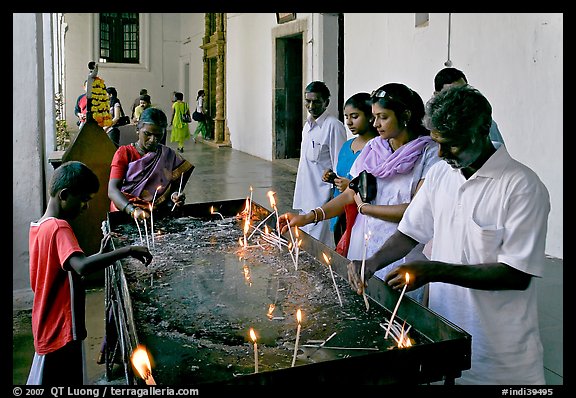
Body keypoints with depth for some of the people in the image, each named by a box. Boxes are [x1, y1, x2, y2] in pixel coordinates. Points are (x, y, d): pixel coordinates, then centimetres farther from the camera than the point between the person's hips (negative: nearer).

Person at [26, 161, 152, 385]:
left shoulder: (39, 226, 8)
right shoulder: (59, 228, -22)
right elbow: (82, 267, -40)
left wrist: (100, 255, 4)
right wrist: (127, 251, -36)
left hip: (48, 329, 10)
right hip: (62, 331, -10)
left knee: (44, 379, 20)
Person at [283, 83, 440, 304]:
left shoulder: (428, 152, -8)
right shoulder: (372, 148, 7)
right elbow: (350, 194, 7)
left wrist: (365, 207, -7)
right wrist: (307, 218, -4)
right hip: (362, 247, 4)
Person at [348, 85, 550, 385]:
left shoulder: (523, 187, -18)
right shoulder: (440, 173, 3)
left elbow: (518, 275, -21)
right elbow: (411, 232, 11)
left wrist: (435, 271, -26)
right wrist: (372, 263, -7)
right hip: (442, 328, 5)